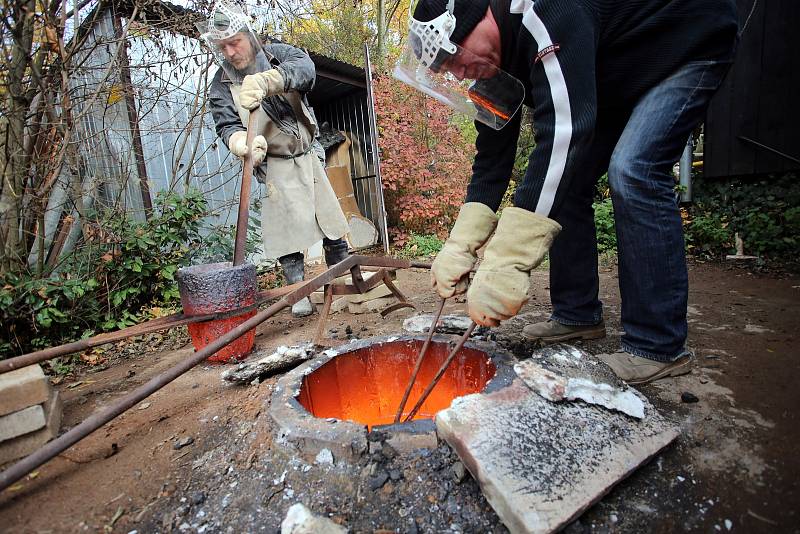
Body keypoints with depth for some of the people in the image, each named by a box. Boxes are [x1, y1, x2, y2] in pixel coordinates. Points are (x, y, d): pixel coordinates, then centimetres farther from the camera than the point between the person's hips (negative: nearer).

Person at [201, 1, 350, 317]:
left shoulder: (277, 54, -1)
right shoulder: (221, 86, -1)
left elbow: (304, 68, -22)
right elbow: (227, 127, -11)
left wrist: (264, 80, -42)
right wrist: (245, 144, -36)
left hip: (310, 157, 2)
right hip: (275, 167, -1)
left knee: (331, 220, 7)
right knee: (287, 230, -6)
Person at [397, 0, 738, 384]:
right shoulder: (493, 66, -8)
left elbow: (563, 133, -46)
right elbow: (492, 157, -10)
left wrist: (506, 265, -51)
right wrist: (459, 246, -21)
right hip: (616, 79, 8)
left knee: (632, 173, -28)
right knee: (562, 182, -3)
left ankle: (659, 347, -17)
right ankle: (577, 315, 7)